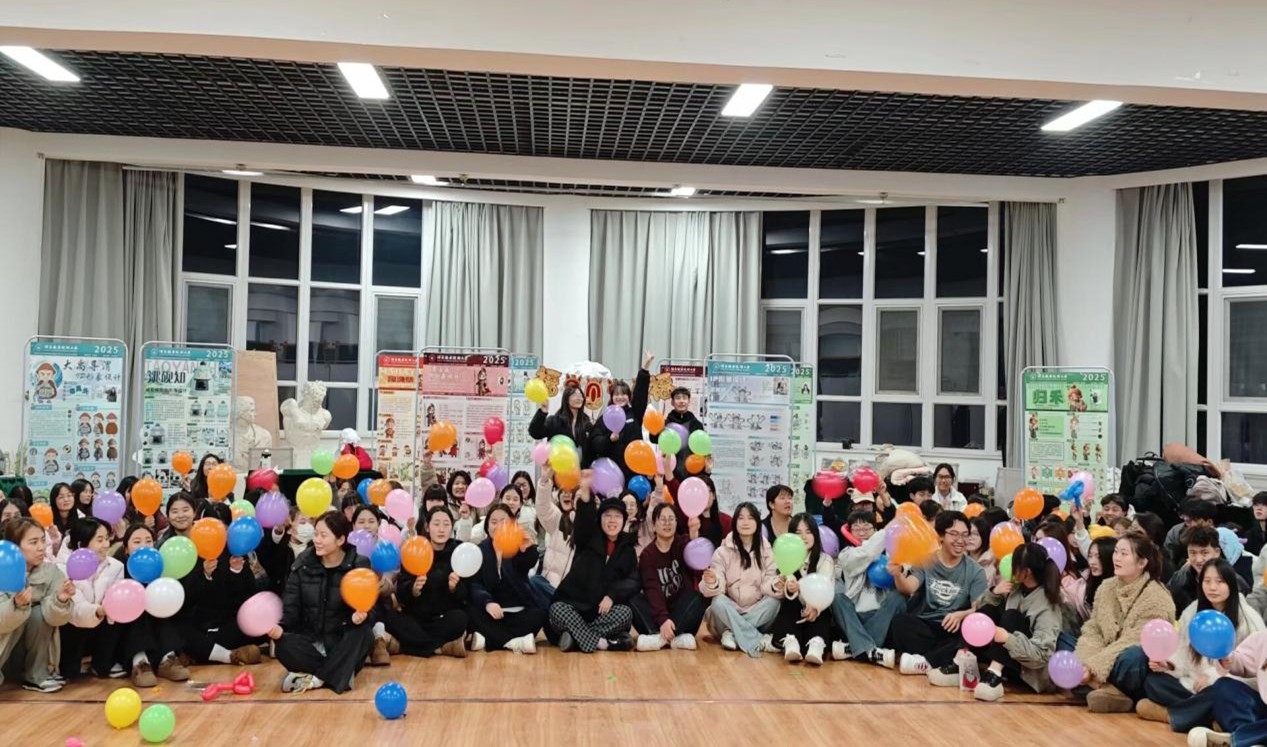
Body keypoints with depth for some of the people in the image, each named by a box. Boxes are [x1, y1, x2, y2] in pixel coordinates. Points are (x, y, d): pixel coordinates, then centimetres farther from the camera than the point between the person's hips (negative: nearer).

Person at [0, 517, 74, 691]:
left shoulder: (51, 571, -11)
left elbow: (54, 618, -20)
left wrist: (61, 601, -41)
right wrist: (17, 605, -43)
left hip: (34, 649, 3)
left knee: (40, 614, -24)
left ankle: (37, 676, -10)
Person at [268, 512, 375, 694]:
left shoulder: (359, 565, -9)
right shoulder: (303, 563, -1)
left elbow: (369, 610, -13)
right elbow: (291, 606, -4)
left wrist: (360, 616, -38)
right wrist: (280, 626, -27)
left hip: (341, 641, -1)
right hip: (310, 639, 1)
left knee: (364, 634, -33)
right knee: (283, 646, -29)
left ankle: (315, 679, -23)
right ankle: (339, 671, -22)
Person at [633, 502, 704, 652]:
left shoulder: (683, 543, -2)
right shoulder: (647, 554, -2)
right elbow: (652, 589, -16)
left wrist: (694, 534, -52)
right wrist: (662, 619, -33)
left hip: (682, 609, 0)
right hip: (658, 610, 0)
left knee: (696, 598, -29)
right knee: (634, 601, -26)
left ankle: (662, 637, -36)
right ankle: (676, 637, -37)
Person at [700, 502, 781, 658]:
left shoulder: (765, 551, 1)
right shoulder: (723, 551, -5)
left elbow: (767, 584, -7)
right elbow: (718, 588, -14)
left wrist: (776, 585, -31)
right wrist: (711, 583, -38)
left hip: (757, 610, 2)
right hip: (730, 610, -1)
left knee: (774, 601, -26)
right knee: (718, 602, -32)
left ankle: (733, 633, -23)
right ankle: (759, 641, -32)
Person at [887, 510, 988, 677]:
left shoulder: (975, 571, 5)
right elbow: (909, 587, -15)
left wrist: (961, 615, -29)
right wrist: (898, 576, -39)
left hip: (952, 629, 1)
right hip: (922, 626, -1)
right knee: (900, 623, -32)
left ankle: (925, 662, -27)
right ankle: (946, 662, -30)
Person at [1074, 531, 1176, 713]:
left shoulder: (1156, 597, -17)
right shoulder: (1106, 587, 2)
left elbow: (1132, 643, -23)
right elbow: (1092, 630, -2)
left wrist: (1093, 667, -28)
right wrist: (1084, 663, -21)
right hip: (1109, 659, 6)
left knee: (1132, 657, -37)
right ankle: (1107, 689, -24)